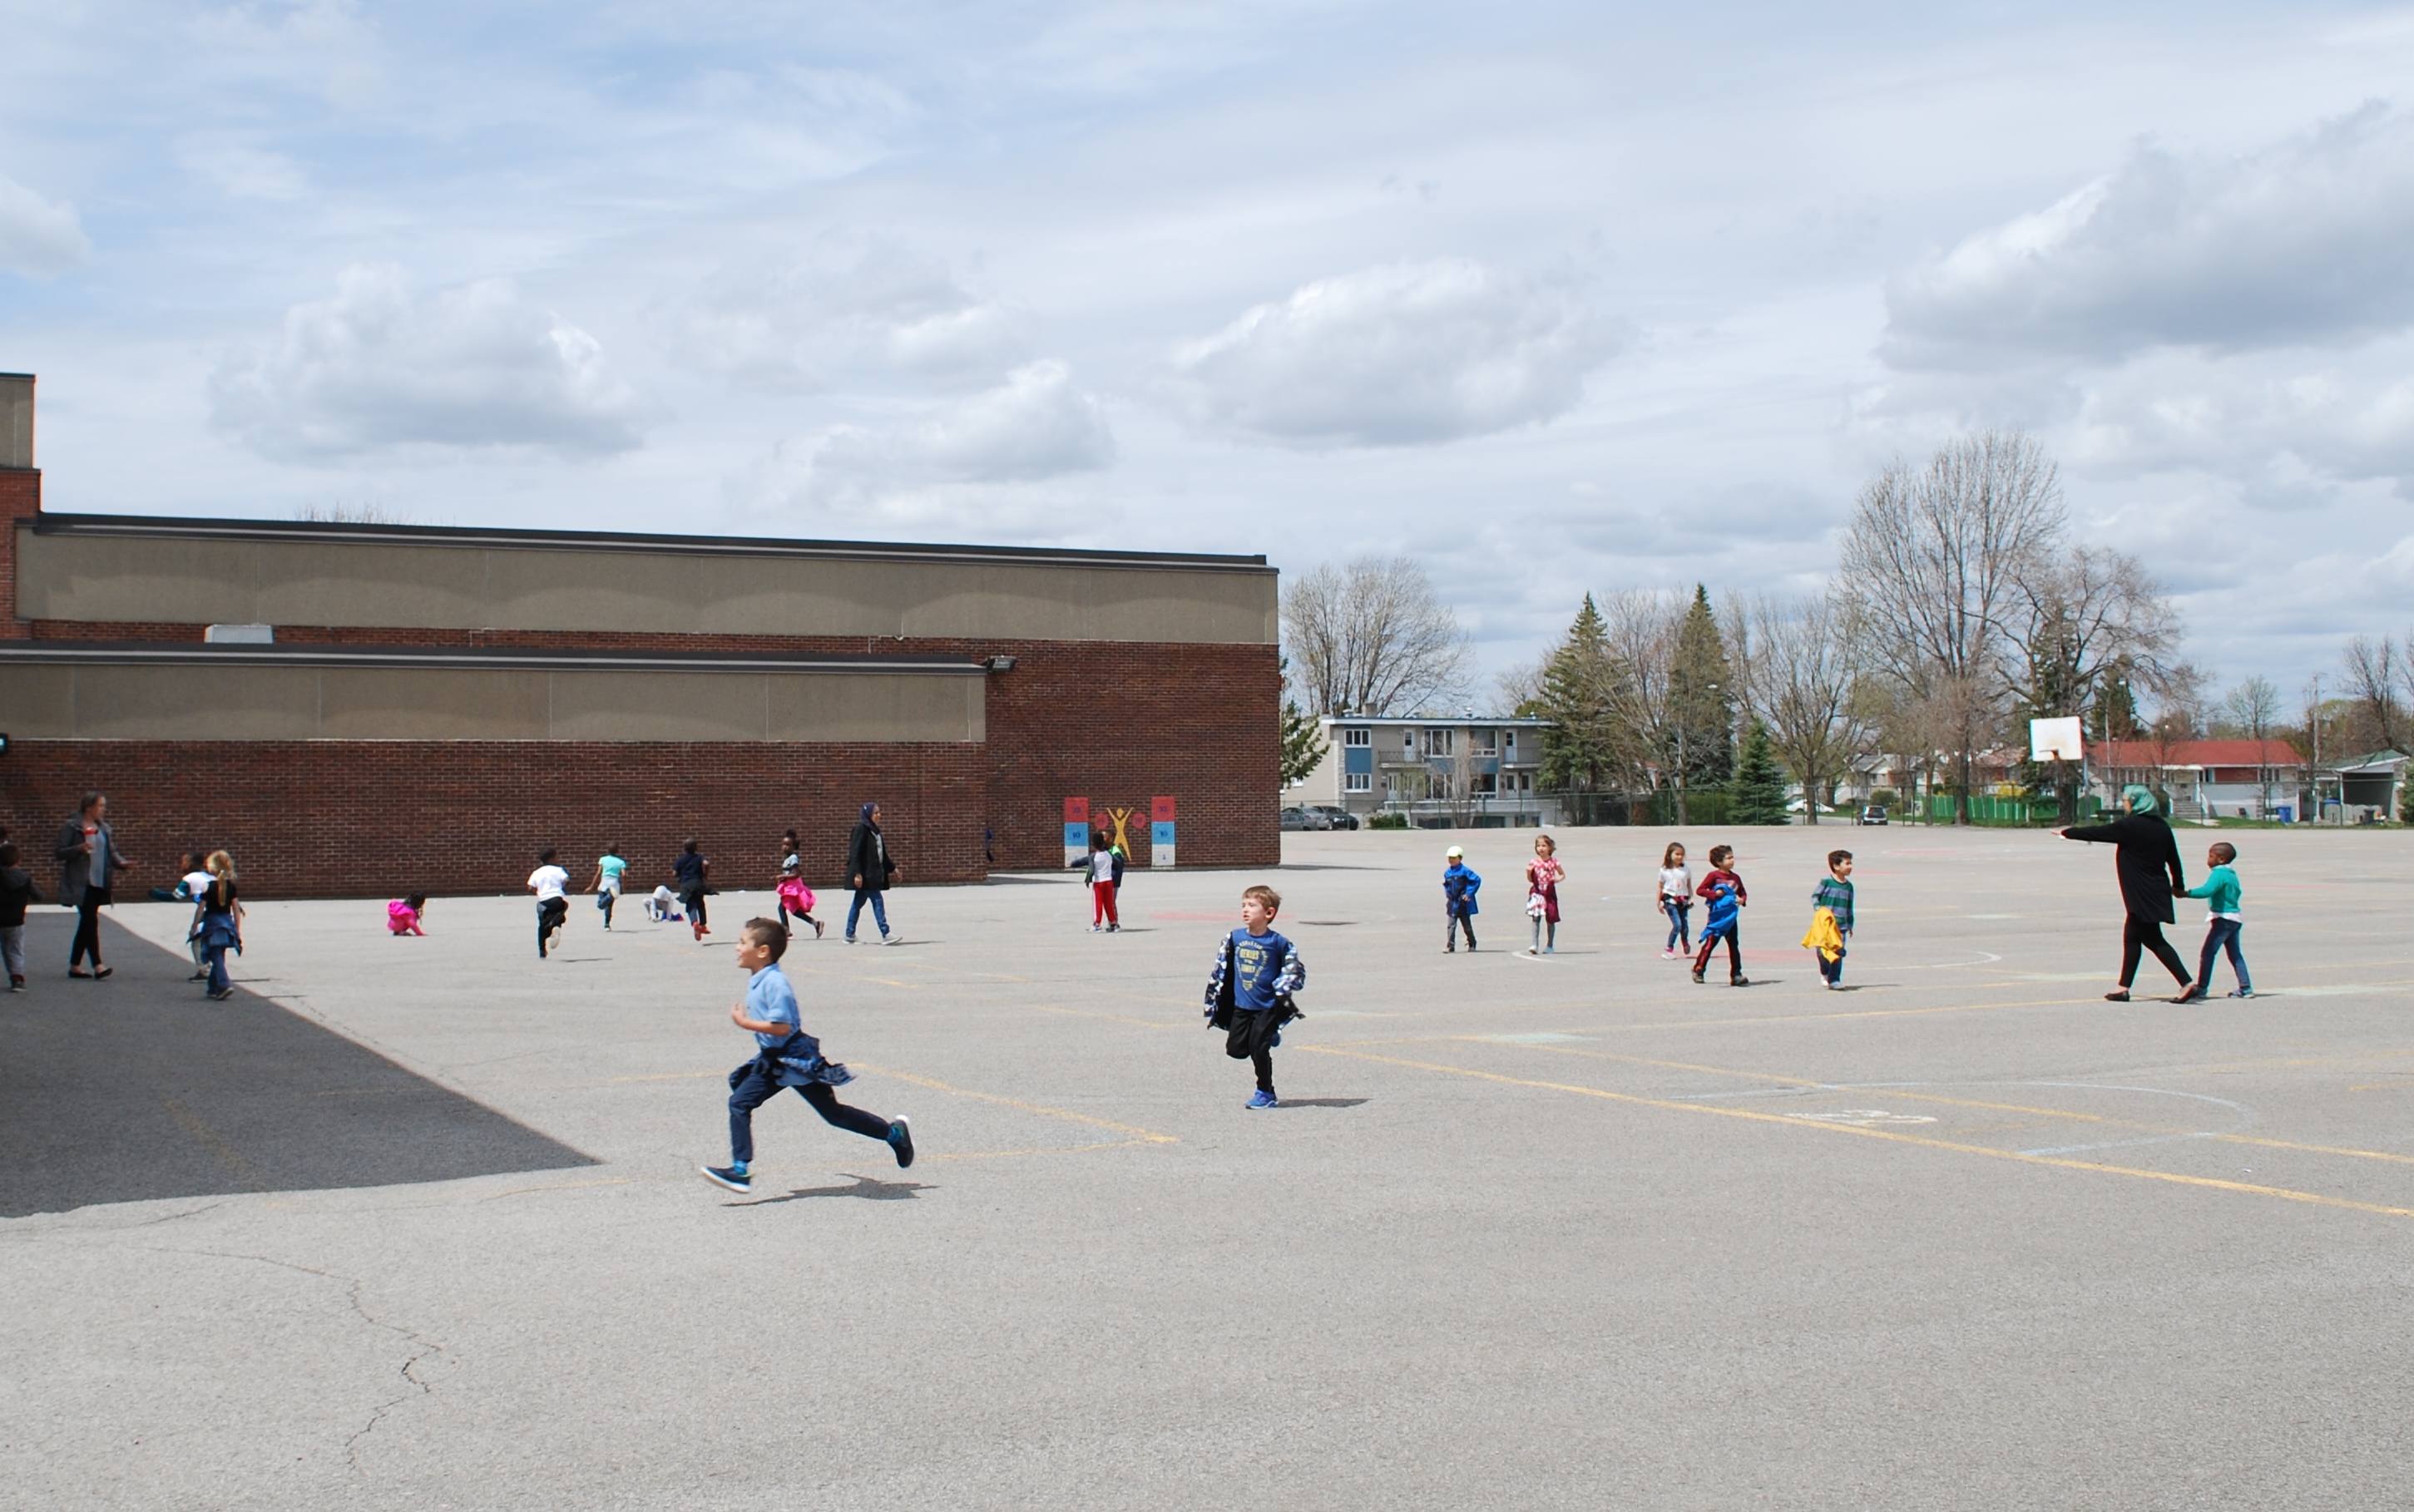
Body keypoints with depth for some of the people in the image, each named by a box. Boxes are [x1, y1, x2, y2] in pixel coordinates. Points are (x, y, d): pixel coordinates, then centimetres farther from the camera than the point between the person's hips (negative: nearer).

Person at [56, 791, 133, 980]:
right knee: (91, 921, -13)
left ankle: (74, 966, 17)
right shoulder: (71, 827, -6)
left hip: (99, 884, 7)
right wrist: (79, 848, -25)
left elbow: (111, 851, 13)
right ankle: (97, 966, -15)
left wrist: (121, 862, -7)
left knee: (86, 923, 9)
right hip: (81, 884, -6)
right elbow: (60, 853, -8)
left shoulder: (104, 828, 13)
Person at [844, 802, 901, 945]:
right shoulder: (861, 829, -11)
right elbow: (855, 853, -17)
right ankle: (885, 935, -12)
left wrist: (892, 868, 26)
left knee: (858, 903, 12)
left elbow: (882, 853, 24)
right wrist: (857, 873, -23)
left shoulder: (874, 830, 15)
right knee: (877, 902, -11)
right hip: (865, 875, -9)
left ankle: (850, 935, 16)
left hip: (873, 874, 9)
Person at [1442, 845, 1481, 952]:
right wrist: (1447, 894, 9)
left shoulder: (1464, 871, -12)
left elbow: (1477, 880, -14)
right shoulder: (1447, 872, 6)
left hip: (1463, 904, -4)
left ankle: (1472, 945, 26)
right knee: (1450, 925, -6)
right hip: (1452, 904, 4)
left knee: (1467, 925, 9)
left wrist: (1469, 893, -17)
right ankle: (1450, 946, -7)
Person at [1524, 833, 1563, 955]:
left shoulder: (1553, 862, -1)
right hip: (1537, 892, 0)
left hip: (1549, 893, 0)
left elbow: (1563, 875, 11)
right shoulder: (1534, 863, 1)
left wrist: (1557, 879, -9)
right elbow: (1530, 880, 6)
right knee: (1536, 918, -11)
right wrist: (1528, 872, -13)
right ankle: (1535, 945, -13)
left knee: (1551, 920, 7)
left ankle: (1550, 946, 19)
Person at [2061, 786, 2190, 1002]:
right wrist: (2178, 885, 26)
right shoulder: (2161, 826, 8)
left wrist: (2068, 832, 8)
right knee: (2132, 935, 15)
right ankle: (2124, 987, 18)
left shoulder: (2130, 825, -14)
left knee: (2153, 939, -5)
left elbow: (2097, 833, -6)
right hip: (2155, 891, 8)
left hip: (2142, 893, -8)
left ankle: (2186, 983, -11)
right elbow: (2173, 858, 14)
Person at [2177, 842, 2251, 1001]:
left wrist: (2186, 893, -34)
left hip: (2223, 918, -10)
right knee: (2235, 954, 17)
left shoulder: (2218, 874, -14)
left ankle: (2201, 989, -12)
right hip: (2235, 918, 10)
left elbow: (2207, 890, -28)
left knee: (2208, 953, -9)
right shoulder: (2232, 875, 15)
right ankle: (2246, 988, 18)